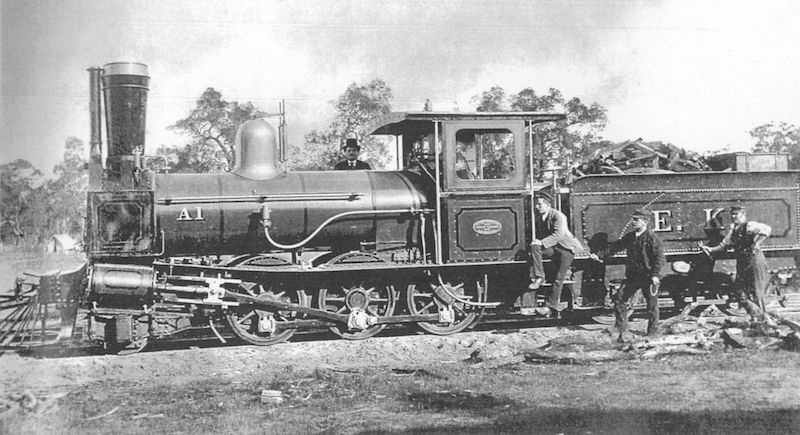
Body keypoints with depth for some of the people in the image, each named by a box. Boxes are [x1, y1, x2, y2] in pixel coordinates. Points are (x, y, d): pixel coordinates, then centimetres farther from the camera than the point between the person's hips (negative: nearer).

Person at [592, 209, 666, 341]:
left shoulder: (652, 238, -12)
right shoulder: (630, 237, 9)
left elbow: (660, 258, -15)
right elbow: (615, 246, 18)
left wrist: (655, 274, -24)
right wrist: (599, 255, 12)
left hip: (649, 277, -6)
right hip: (633, 275, 6)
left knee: (652, 305, 4)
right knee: (619, 298, -3)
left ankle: (652, 333, 19)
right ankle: (622, 330, 4)